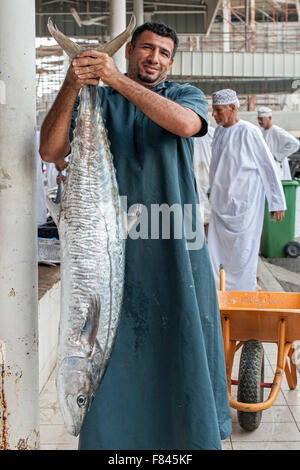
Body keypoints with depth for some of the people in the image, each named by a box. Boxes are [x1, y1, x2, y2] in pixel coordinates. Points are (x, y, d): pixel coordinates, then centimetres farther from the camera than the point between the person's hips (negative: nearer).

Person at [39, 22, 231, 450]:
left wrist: (117, 79, -20)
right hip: (114, 242, 0)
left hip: (175, 243, 0)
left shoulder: (185, 95, 9)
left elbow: (186, 124, -17)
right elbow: (50, 152, -5)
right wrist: (70, 86, -17)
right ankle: (112, 434, 23)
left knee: (184, 334, 6)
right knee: (114, 344, 5)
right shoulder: (96, 100, 8)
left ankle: (196, 433, 25)